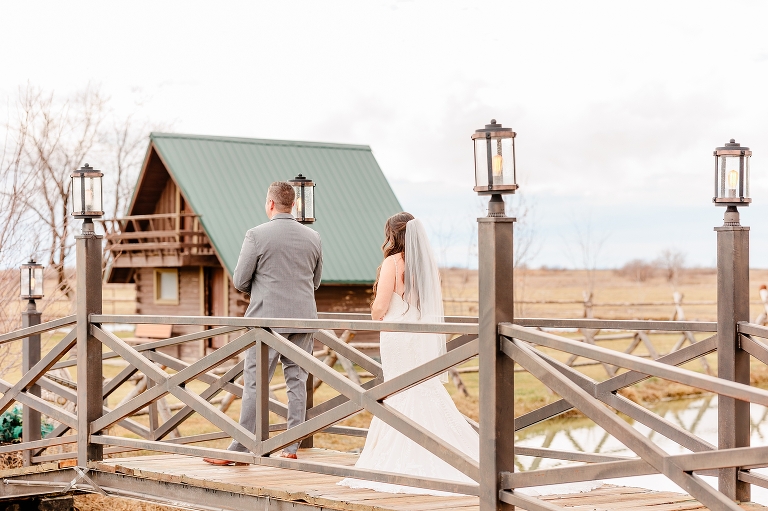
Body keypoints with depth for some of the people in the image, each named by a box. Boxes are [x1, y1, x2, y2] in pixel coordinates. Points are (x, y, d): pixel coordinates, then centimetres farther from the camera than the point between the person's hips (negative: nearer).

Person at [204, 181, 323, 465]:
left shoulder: (257, 235, -8)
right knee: (297, 381, 8)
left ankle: (240, 449, 1)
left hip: (268, 318, -4)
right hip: (303, 317, 4)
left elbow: (240, 281, -5)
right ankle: (292, 447, 9)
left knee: (254, 383, -1)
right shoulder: (313, 237, 6)